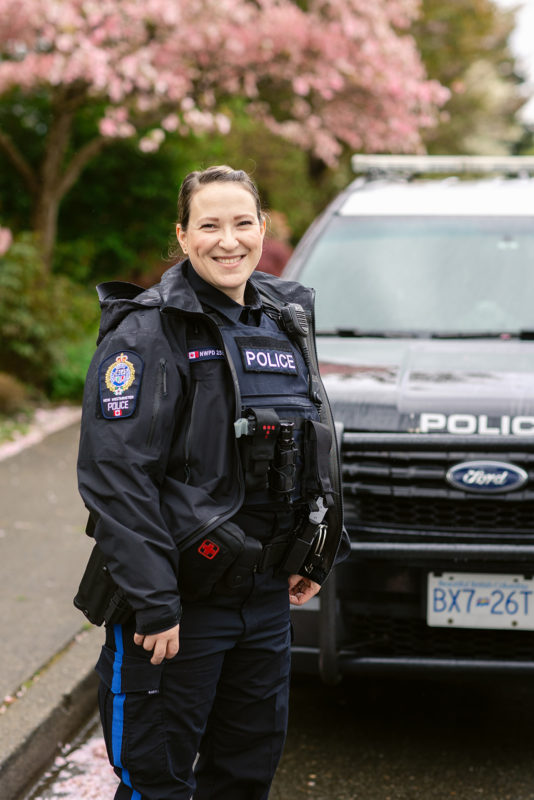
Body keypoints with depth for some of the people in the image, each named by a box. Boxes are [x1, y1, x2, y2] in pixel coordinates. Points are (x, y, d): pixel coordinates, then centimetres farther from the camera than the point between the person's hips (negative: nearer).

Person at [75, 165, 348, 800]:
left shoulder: (285, 322, 10)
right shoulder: (149, 331, -13)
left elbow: (314, 448, 21)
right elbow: (115, 475, -18)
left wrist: (311, 557, 16)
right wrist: (153, 603, -22)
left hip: (267, 593, 7)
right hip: (181, 599, -7)